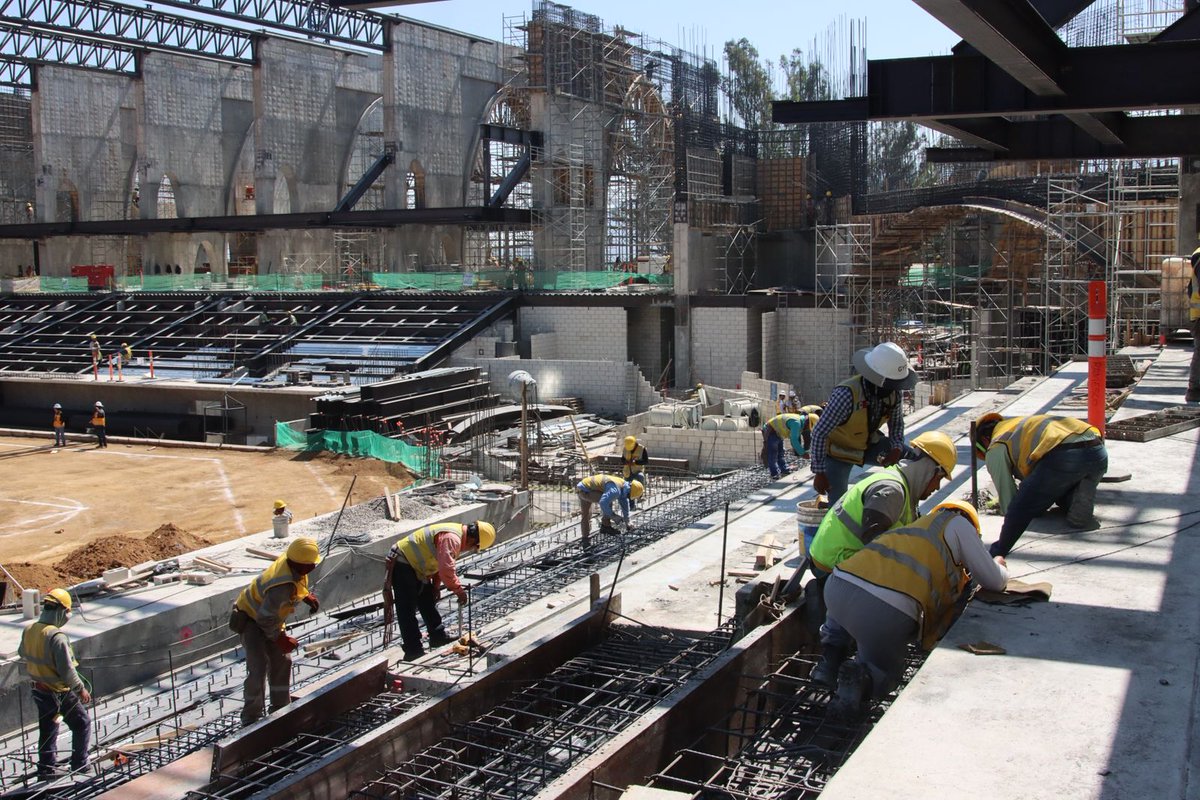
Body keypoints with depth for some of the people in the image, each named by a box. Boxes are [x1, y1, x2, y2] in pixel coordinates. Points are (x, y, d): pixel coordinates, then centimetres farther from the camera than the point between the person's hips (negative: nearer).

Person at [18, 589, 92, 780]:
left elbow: (22, 653, 16)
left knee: (47, 732, 18)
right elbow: (66, 670, -25)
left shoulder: (29, 631, -4)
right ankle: (79, 765, 19)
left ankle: (47, 771, 24)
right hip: (61, 693, -7)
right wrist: (81, 689, -12)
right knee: (82, 724, 12)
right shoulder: (56, 637, -28)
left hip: (40, 690, 7)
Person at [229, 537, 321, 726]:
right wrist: (280, 638, -19)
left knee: (282, 662, 12)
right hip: (251, 619, -9)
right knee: (258, 668, -13)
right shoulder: (283, 587, -40)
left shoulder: (288, 560, -16)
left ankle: (280, 708, 25)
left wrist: (307, 596, -2)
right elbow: (265, 618, -32)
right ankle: (251, 716, -1)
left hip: (270, 619, 9)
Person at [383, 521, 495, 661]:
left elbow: (440, 563, 16)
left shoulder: (456, 534, 6)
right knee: (407, 611, -8)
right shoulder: (451, 539, -27)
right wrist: (460, 591, -23)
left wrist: (435, 586, 13)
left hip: (414, 565, 11)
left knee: (428, 601, 19)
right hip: (402, 566, -11)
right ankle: (413, 651, -6)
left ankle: (438, 636, 30)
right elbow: (447, 570, -33)